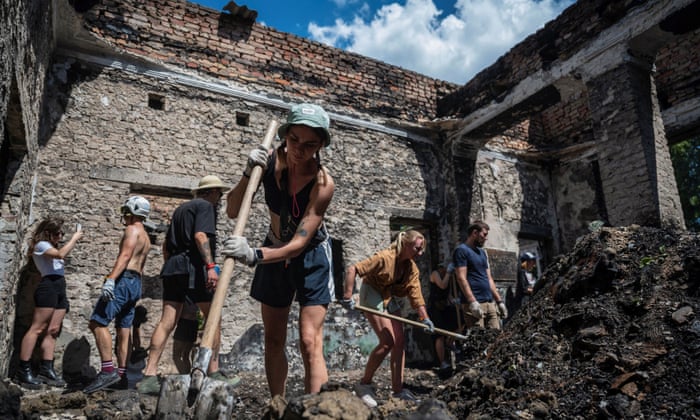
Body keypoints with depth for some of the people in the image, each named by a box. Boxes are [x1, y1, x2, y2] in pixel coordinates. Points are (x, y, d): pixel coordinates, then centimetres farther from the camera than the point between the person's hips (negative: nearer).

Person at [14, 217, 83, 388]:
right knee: (37, 329, -10)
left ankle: (46, 369, 2)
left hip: (59, 289, 9)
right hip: (48, 287, -9)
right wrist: (74, 238, -10)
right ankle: (23, 370, -7)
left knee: (53, 331, 3)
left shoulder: (51, 248, 29)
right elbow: (60, 254, -17)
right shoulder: (41, 244, 0)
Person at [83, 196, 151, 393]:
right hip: (136, 283, 10)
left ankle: (108, 370, -19)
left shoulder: (132, 229, -2)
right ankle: (121, 375, 9)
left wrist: (111, 279, -29)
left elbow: (125, 255, -18)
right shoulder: (146, 238, 26)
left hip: (124, 280, -10)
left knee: (97, 323, -13)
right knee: (124, 330, 8)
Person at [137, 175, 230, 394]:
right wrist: (210, 265, -24)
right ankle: (213, 373, 3)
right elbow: (200, 236, -17)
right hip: (194, 266, -8)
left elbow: (166, 244, 26)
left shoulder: (181, 208, 26)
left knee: (166, 321, 3)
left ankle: (149, 376, -1)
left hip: (172, 266, 8)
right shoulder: (205, 206, 0)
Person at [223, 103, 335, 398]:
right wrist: (249, 174, -30)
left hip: (311, 256, -4)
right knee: (273, 341, 11)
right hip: (275, 253, 4)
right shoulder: (271, 161, -17)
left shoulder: (323, 182, -27)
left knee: (310, 343, -11)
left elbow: (299, 243, -31)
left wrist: (255, 255, -47)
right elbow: (232, 212, -15)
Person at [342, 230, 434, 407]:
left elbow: (416, 294, -3)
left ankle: (398, 389, 10)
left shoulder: (412, 268, -1)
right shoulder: (385, 258, -25)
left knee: (400, 341, 2)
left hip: (389, 298, 8)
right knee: (387, 341, -14)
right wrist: (347, 296, -31)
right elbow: (352, 269, -28)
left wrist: (424, 318, -14)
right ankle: (364, 384, 1)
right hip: (372, 294, -8)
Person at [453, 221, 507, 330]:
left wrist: (499, 301, 17)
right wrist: (472, 302, -21)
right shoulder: (461, 250, -4)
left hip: (490, 303, 8)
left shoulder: (483, 252, 21)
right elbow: (461, 278, -13)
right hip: (475, 303, -8)